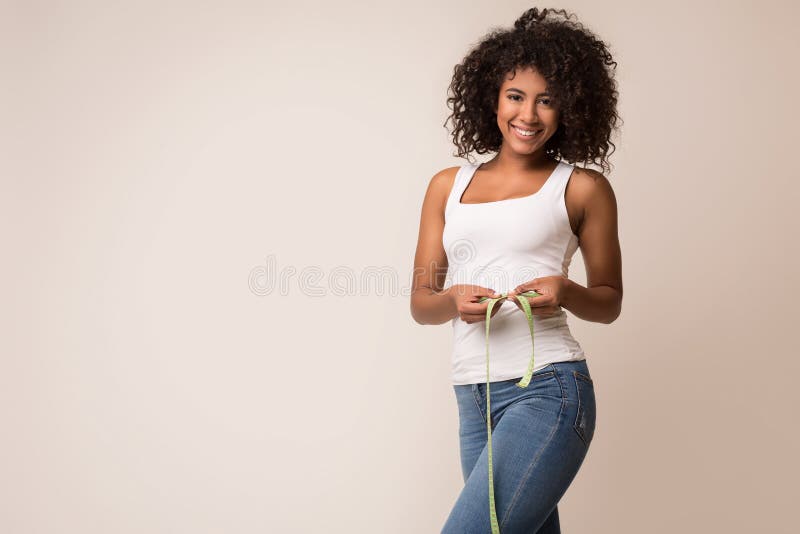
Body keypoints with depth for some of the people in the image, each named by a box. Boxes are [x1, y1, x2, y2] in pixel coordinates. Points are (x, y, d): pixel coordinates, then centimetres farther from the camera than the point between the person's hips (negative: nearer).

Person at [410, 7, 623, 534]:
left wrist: (565, 291, -10)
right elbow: (421, 302, 13)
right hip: (474, 400, 5)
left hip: (548, 391, -5)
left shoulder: (582, 188, 5)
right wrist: (454, 301, -10)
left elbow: (609, 302, 12)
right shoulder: (449, 185, 14)